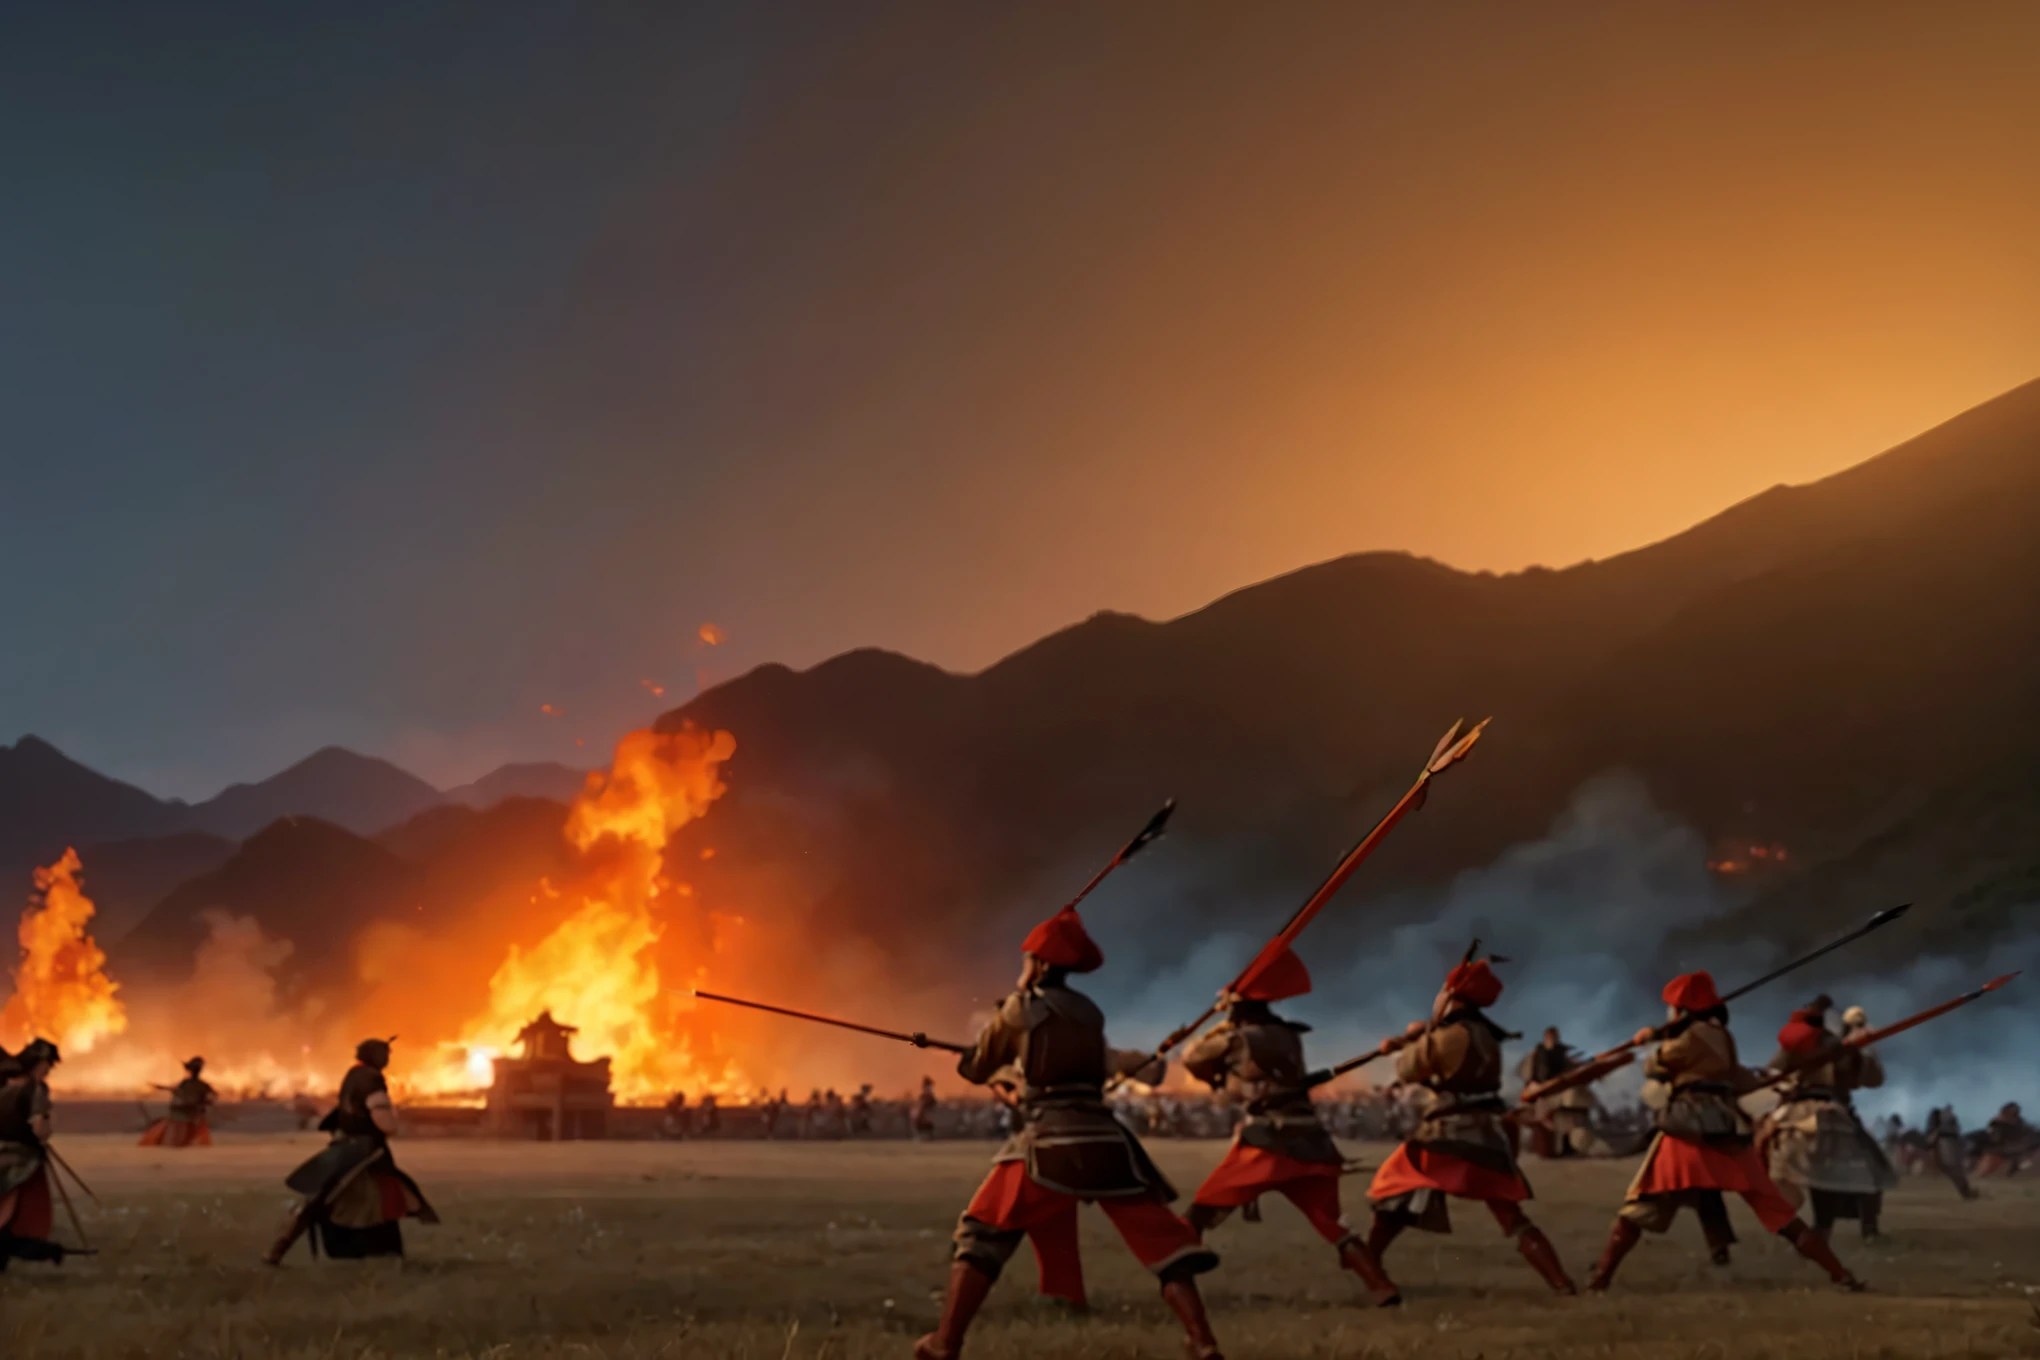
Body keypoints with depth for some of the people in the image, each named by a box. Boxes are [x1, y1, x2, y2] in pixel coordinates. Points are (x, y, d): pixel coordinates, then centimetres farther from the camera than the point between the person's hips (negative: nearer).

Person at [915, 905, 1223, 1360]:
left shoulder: (1021, 1007, 6)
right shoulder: (1090, 1013, 18)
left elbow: (976, 1070, 16)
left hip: (1049, 1143, -3)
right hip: (1104, 1142, 3)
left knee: (981, 1236, 8)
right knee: (1162, 1240, 7)